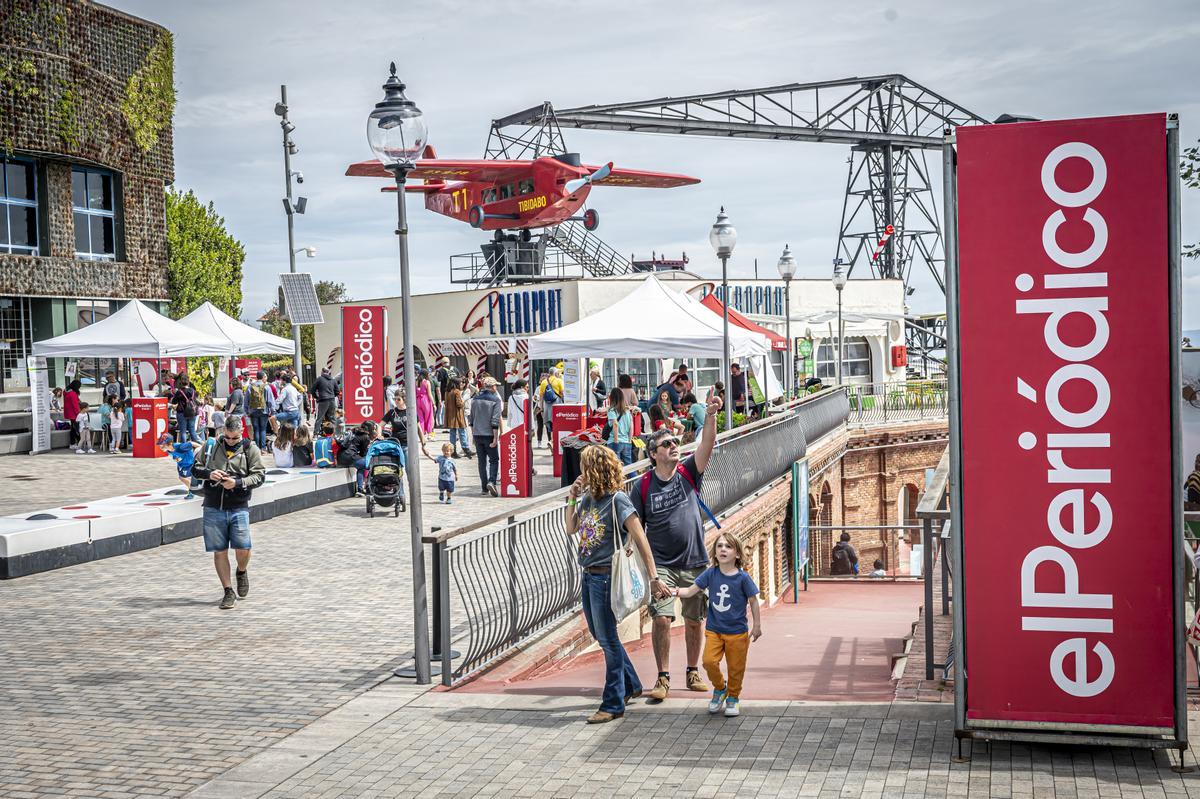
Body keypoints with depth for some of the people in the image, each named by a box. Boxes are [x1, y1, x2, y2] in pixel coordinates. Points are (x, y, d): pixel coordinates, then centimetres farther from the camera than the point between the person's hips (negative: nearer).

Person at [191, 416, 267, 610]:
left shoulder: (250, 449, 3)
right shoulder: (212, 445, 7)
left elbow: (259, 476, -2)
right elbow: (195, 468, 12)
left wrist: (238, 482, -17)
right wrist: (209, 474, -10)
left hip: (238, 508, -1)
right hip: (213, 508, 2)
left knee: (243, 548, -8)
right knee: (219, 551, 3)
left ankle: (242, 572, 26)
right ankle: (228, 592, 13)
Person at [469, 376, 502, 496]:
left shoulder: (476, 399, 8)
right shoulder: (495, 399, -8)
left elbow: (471, 419, 12)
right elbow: (495, 421, -14)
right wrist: (495, 438, -13)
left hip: (477, 435, 4)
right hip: (489, 434, -4)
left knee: (482, 461, 11)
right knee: (494, 460, 3)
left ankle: (484, 487, 12)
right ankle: (491, 481, -18)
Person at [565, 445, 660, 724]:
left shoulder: (617, 500, -17)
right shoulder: (588, 497, 6)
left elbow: (640, 540, -17)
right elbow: (571, 529, 17)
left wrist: (653, 577, -19)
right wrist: (572, 499, 2)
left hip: (606, 576, -9)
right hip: (589, 575, 9)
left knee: (608, 640, 0)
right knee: (599, 635, 19)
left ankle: (613, 705, 11)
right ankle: (631, 685, 35)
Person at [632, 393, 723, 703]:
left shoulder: (689, 473, 1)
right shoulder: (643, 485, -2)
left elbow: (707, 445, -15)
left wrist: (711, 416, -30)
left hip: (695, 563, 2)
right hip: (662, 565, -2)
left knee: (694, 620, 10)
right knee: (662, 619, -12)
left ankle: (693, 673, 26)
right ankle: (663, 679, -1)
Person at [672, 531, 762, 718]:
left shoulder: (742, 577, -12)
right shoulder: (710, 574, -5)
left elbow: (753, 601, -2)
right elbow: (691, 591, -2)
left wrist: (757, 625, 1)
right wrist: (674, 591, -20)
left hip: (737, 632, -2)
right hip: (713, 630, 2)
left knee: (735, 668, 6)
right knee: (709, 661, -14)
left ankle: (733, 697, 32)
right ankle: (719, 689, 15)